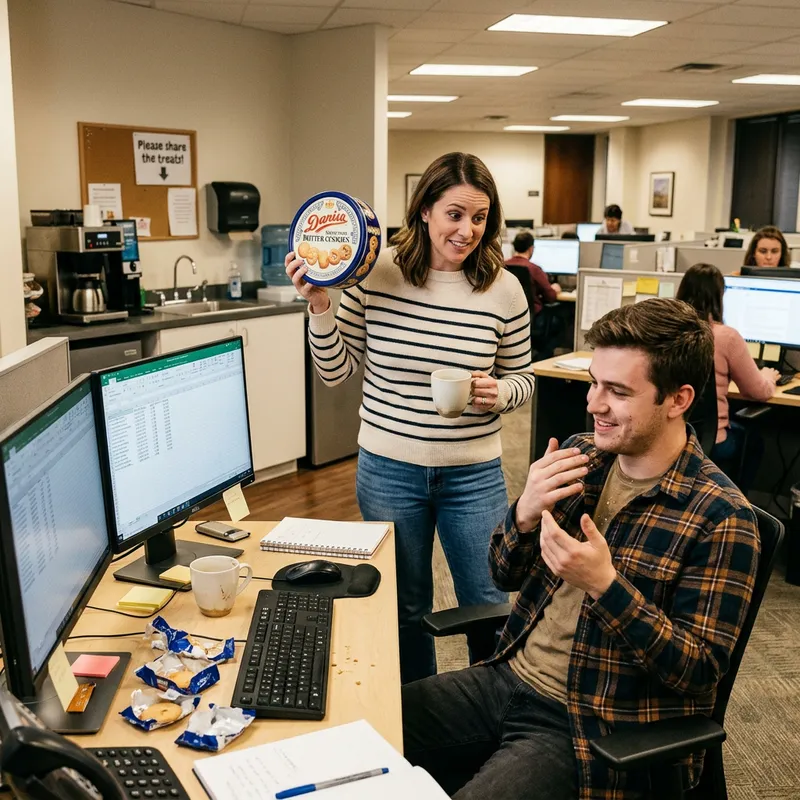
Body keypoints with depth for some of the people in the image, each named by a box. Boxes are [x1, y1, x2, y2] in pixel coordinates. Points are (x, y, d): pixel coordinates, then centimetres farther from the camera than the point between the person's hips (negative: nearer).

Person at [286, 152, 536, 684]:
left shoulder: (503, 288, -7)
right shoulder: (376, 275, -8)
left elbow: (523, 378, 4)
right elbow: (336, 371, -2)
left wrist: (497, 394, -17)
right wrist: (319, 305, -15)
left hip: (474, 475, 0)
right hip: (389, 471, 1)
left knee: (490, 606, 11)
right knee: (406, 607, 18)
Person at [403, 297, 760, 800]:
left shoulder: (720, 516, -16)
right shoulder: (581, 454, 1)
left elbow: (702, 671, -15)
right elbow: (506, 577, 8)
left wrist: (605, 585, -28)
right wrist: (525, 515, -14)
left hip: (593, 730, -6)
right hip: (506, 678, 6)